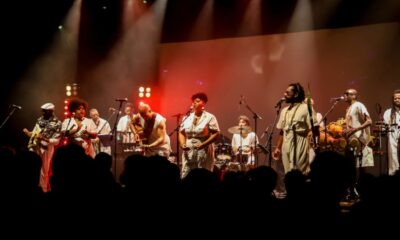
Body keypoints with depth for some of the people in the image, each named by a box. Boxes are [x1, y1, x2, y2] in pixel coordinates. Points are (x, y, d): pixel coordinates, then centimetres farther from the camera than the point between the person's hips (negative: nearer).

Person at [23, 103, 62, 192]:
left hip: (46, 150, -5)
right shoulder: (40, 120, 10)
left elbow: (56, 140, -12)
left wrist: (44, 138, -24)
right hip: (35, 148, 6)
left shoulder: (56, 123, -8)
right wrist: (28, 133, -3)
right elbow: (34, 133, 17)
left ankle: (43, 190, 15)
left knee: (44, 171, 4)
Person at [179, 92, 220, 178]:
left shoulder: (209, 117, -3)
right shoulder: (187, 118, 10)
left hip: (204, 152, -4)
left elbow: (216, 133, -8)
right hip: (189, 152, 4)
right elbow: (181, 133, 14)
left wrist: (204, 144, -19)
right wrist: (182, 144, -5)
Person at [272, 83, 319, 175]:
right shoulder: (284, 111, 14)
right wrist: (278, 148, 14)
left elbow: (315, 130, -10)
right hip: (286, 147, 7)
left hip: (300, 146, -7)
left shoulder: (305, 108, -7)